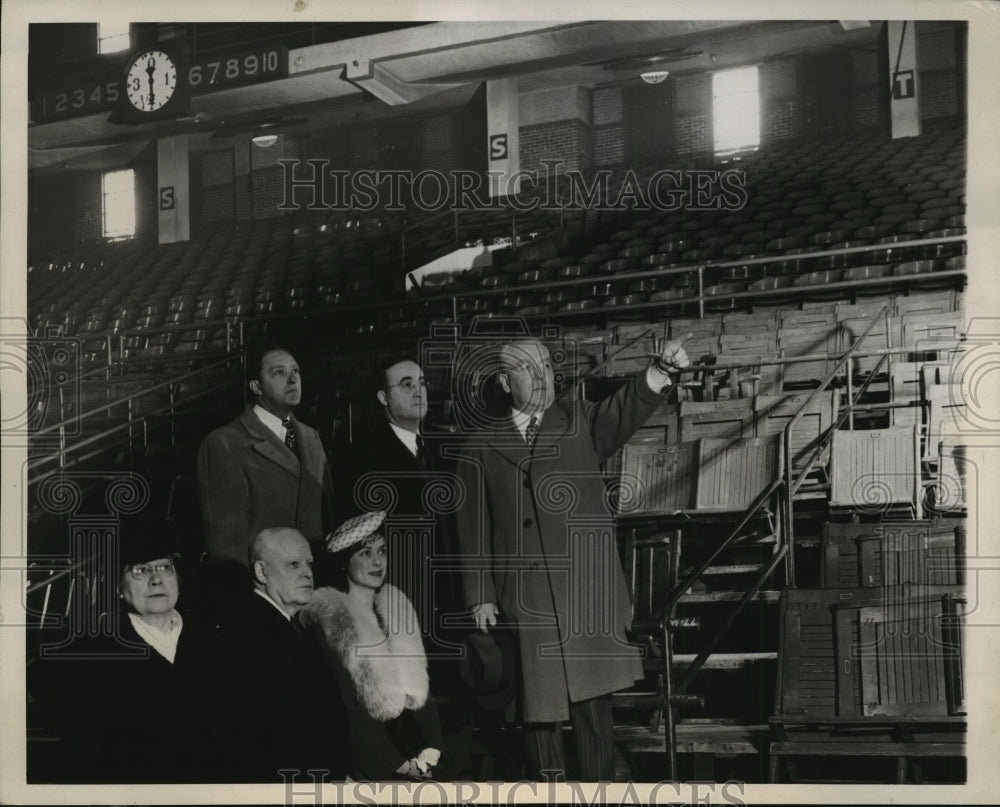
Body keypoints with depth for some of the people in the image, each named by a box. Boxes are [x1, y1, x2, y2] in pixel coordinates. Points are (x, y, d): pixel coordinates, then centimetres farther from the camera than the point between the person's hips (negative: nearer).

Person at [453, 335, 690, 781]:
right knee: (538, 706, 4)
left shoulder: (581, 421, 11)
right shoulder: (481, 446, 10)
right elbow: (473, 527, 9)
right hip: (524, 601, 0)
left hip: (587, 591, 0)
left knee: (592, 702, -2)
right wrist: (480, 597, 2)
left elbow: (625, 409, -10)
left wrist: (661, 371, -30)